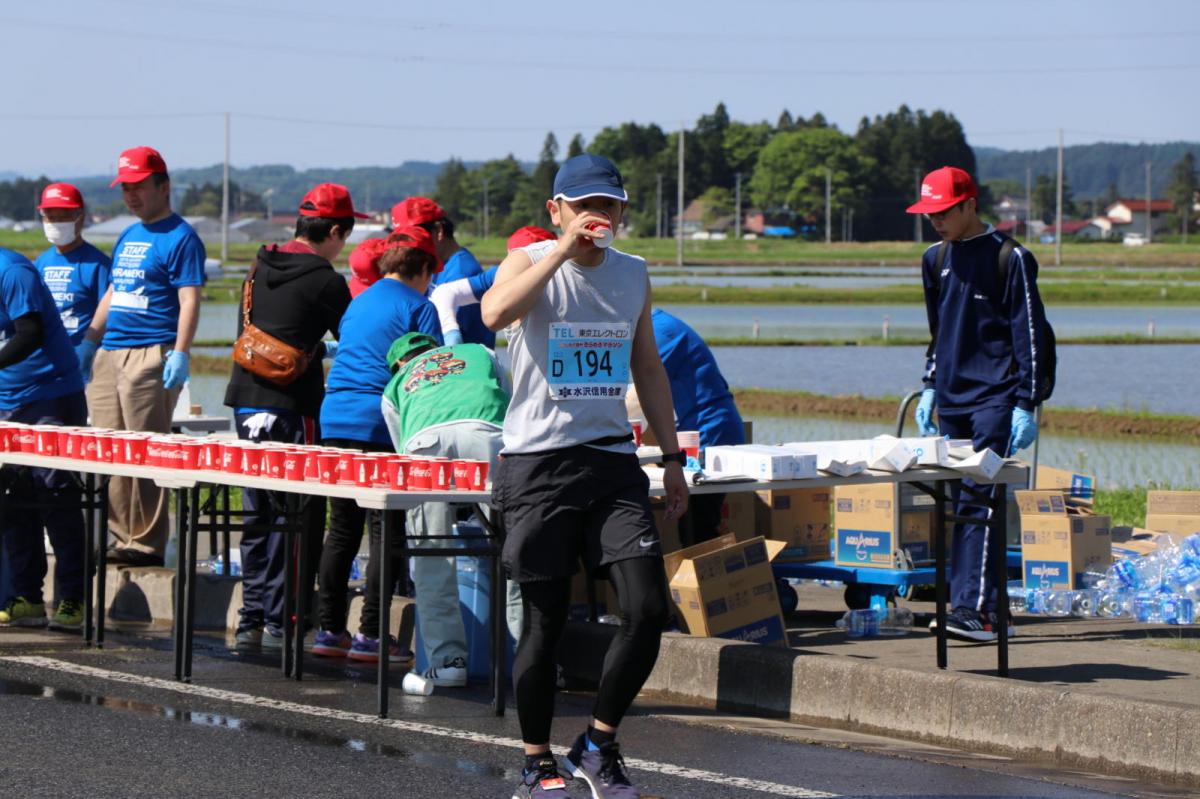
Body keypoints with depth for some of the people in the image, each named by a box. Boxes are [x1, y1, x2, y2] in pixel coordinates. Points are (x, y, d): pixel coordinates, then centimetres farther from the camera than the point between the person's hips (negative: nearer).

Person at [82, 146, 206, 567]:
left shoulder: (180, 238, -5)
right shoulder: (128, 237, 21)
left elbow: (189, 300, -13)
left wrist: (180, 353, -22)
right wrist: (88, 343, 22)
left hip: (151, 357, -8)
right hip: (110, 355, 8)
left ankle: (147, 544, -4)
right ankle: (121, 536, 11)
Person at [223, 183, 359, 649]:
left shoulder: (262, 266, 10)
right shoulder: (323, 280, -11)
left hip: (246, 401, 7)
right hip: (290, 407, -7)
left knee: (258, 514, 14)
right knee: (298, 517, -1)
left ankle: (251, 620, 15)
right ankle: (279, 623, -3)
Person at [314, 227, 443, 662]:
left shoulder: (358, 302, 19)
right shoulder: (418, 308, -2)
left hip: (334, 419, 7)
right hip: (381, 426, -7)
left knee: (342, 528, 12)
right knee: (385, 531, -3)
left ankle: (330, 630, 13)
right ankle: (369, 634, -5)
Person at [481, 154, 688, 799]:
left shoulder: (633, 275, 13)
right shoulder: (528, 263, -3)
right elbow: (495, 313, -26)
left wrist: (672, 457, 18)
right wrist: (563, 250, -25)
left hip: (612, 461, 4)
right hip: (538, 461, -4)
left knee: (648, 608, -8)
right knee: (544, 620, 0)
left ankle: (598, 747, 8)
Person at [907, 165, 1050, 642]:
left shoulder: (1009, 258, -6)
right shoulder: (936, 260, 14)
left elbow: (1029, 335, -7)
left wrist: (1026, 406, -12)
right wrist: (930, 388, 18)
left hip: (994, 400, -7)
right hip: (952, 401, 7)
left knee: (978, 500, -15)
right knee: (958, 506, 4)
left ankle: (973, 608, -20)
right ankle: (986, 604, 8)